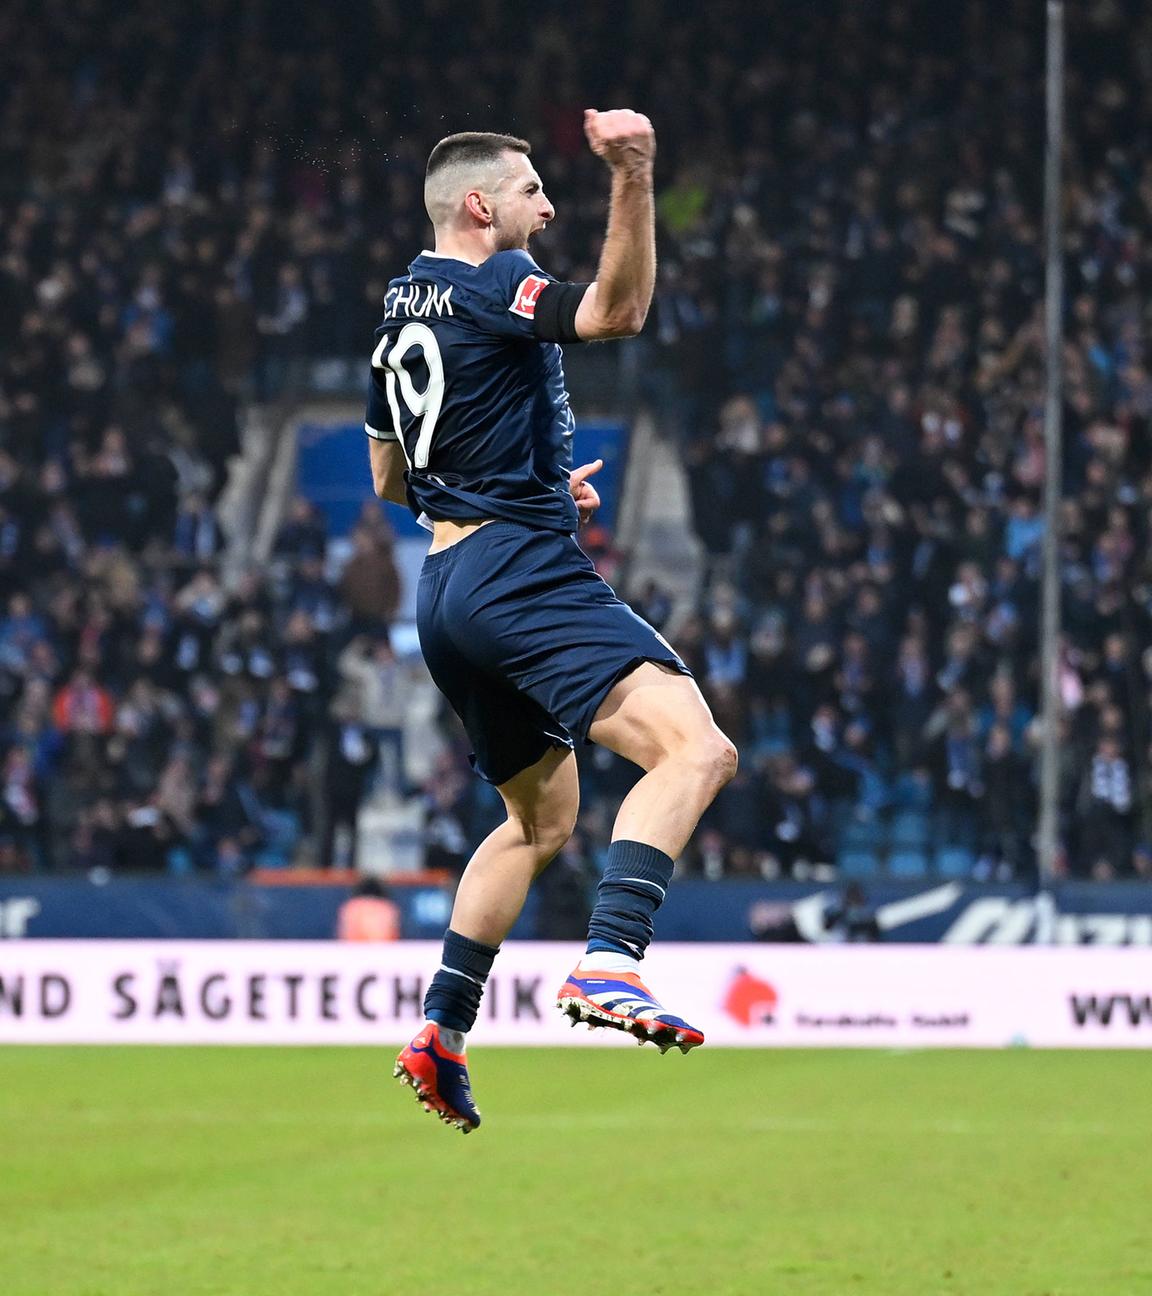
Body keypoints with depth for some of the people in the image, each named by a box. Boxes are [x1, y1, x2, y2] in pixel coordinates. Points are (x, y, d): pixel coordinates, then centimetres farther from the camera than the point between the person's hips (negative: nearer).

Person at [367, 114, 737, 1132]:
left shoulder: (402, 310, 21)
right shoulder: (489, 284, -7)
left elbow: (390, 481, 30)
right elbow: (616, 310, -26)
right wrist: (634, 179, -35)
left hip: (446, 590, 10)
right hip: (521, 570, -10)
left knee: (543, 817, 23)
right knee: (695, 748, -24)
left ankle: (440, 1034, 19)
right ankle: (607, 966, -42)